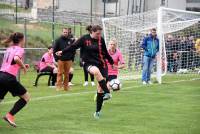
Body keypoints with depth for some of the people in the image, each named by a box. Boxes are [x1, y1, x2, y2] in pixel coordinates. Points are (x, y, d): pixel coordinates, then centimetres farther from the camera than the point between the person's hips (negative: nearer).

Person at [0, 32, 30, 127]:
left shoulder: (9, 49, 21)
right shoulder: (20, 49, -1)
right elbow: (16, 59, -23)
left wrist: (22, 66, 22)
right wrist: (23, 67, -6)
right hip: (9, 77, -7)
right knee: (26, 97, 9)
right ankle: (10, 115, -1)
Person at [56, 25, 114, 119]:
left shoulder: (101, 40, 5)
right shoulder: (84, 39, -4)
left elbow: (105, 52, 16)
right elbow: (74, 46, -3)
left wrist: (112, 62, 23)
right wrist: (63, 52, -9)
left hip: (101, 64, 3)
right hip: (89, 63, -3)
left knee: (100, 89, -1)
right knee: (96, 71, -41)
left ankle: (98, 111, 11)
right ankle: (107, 93, -44)